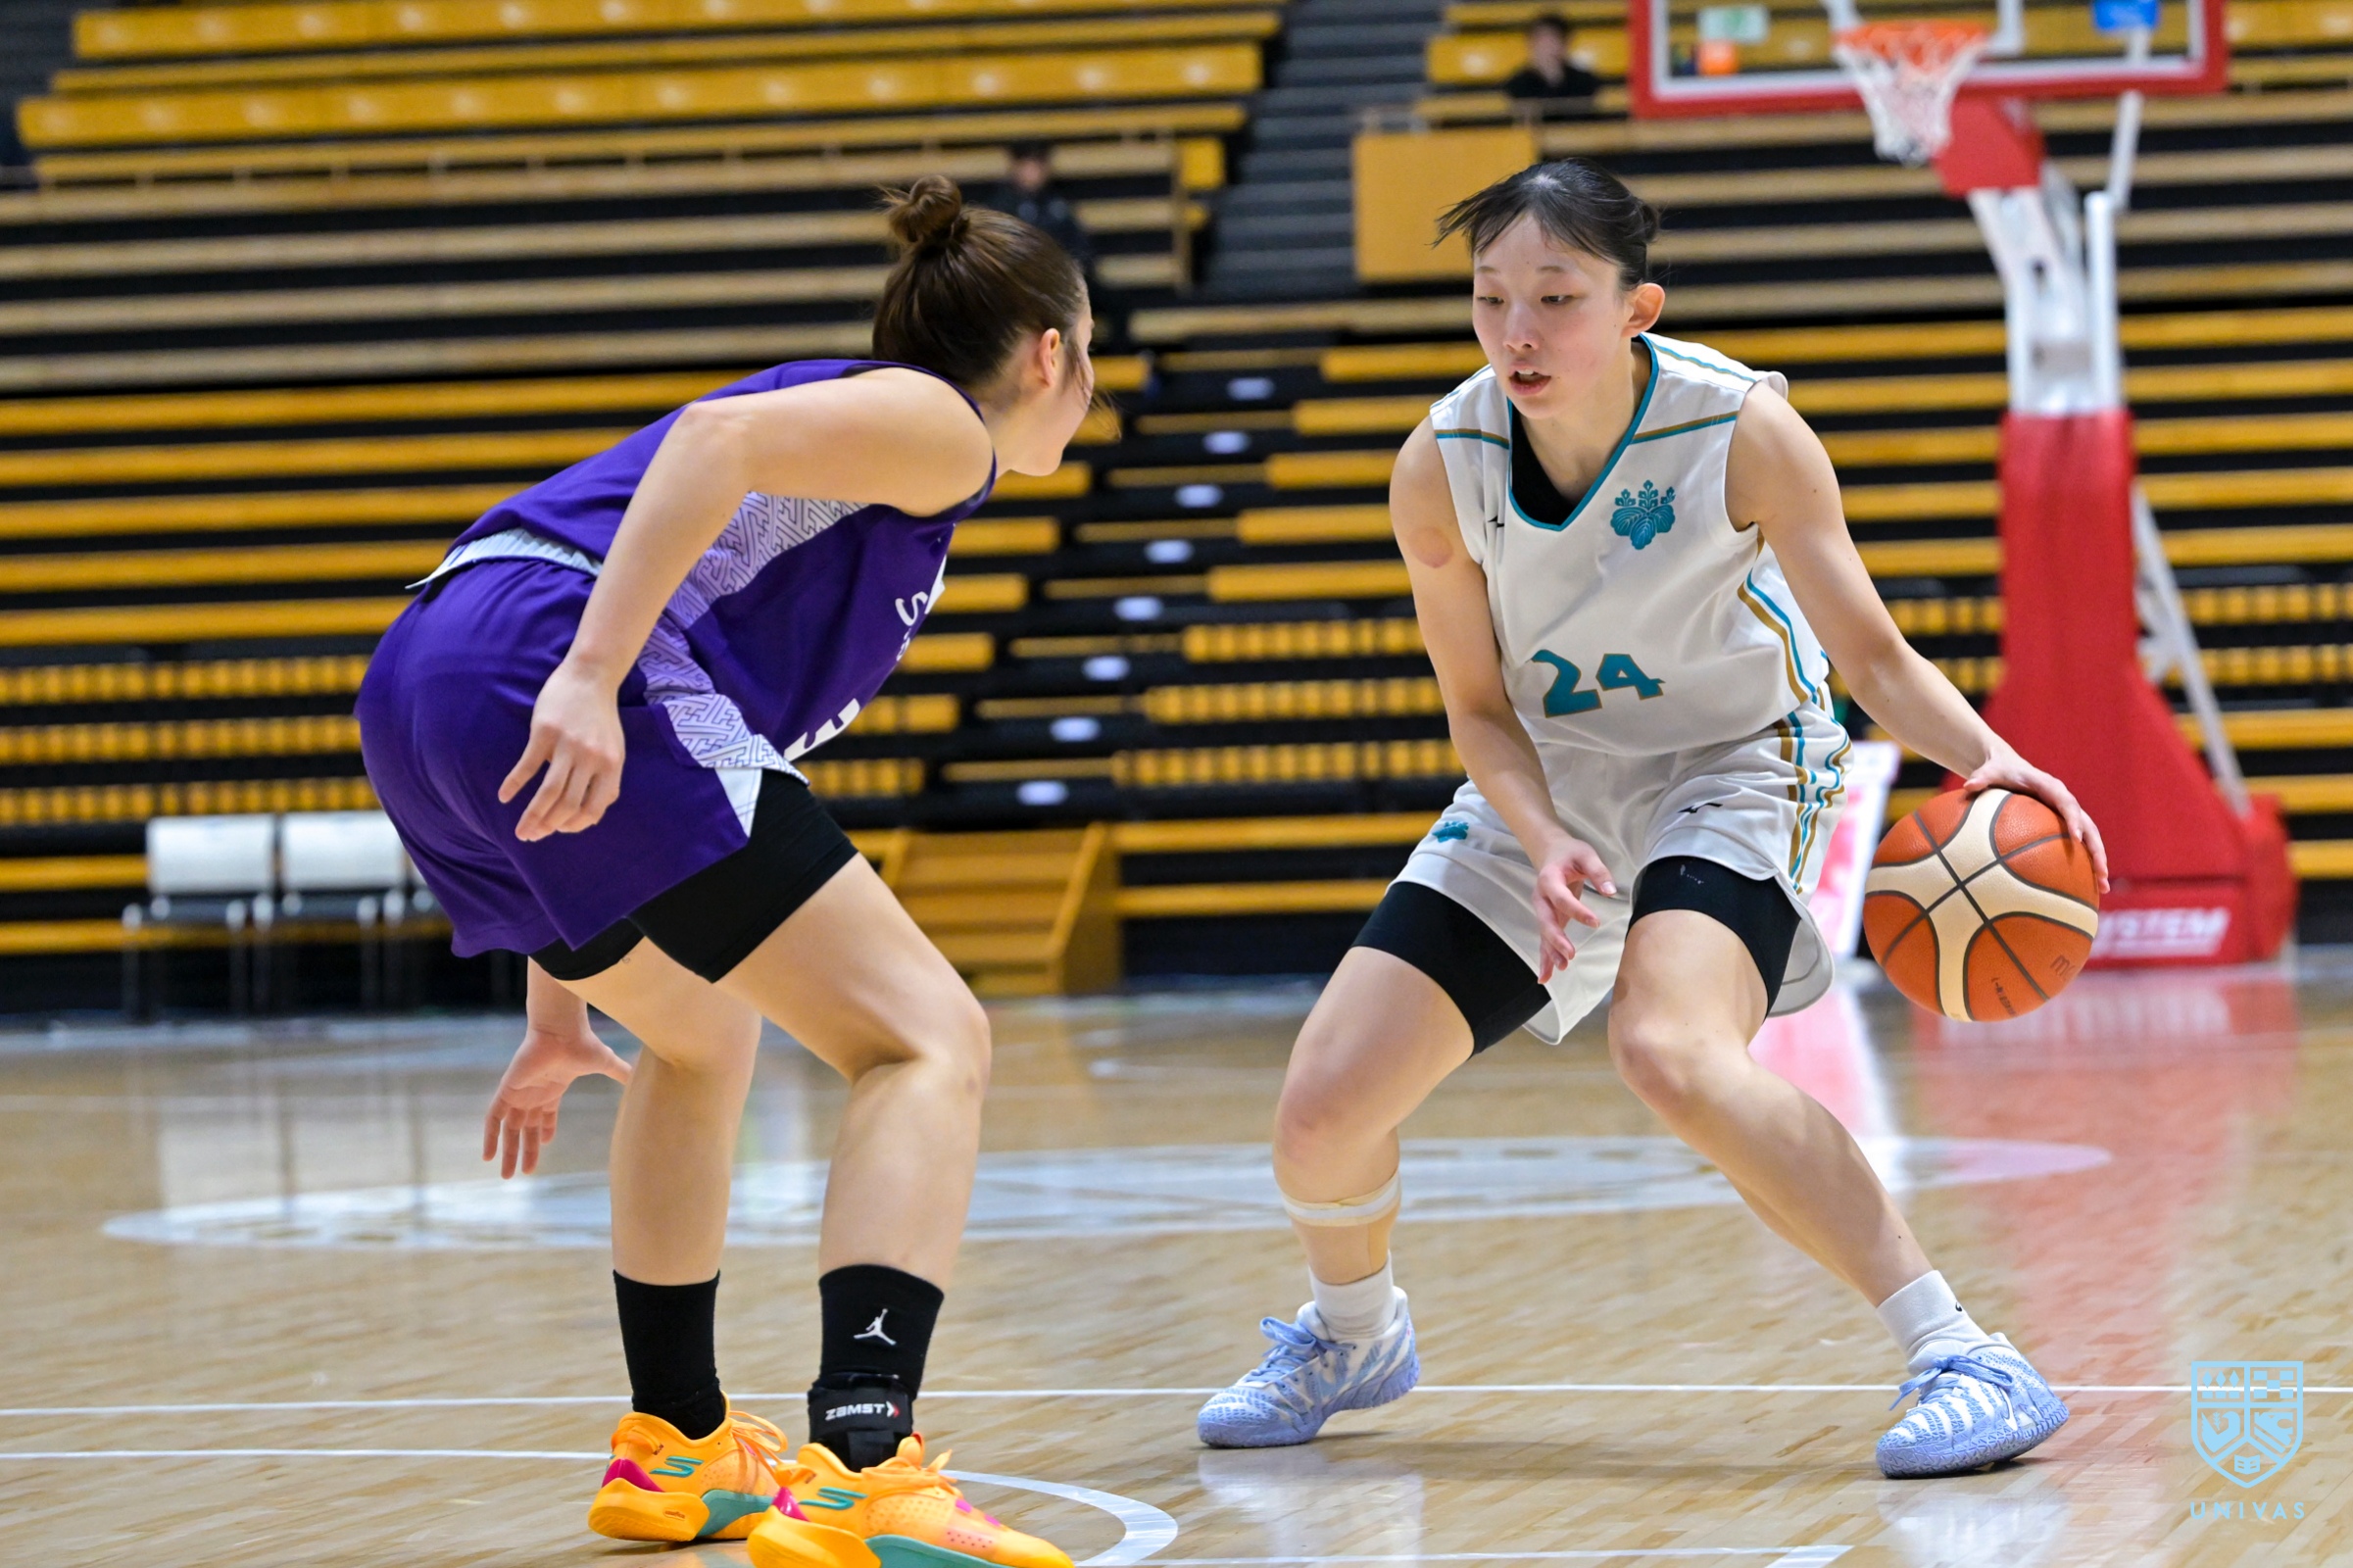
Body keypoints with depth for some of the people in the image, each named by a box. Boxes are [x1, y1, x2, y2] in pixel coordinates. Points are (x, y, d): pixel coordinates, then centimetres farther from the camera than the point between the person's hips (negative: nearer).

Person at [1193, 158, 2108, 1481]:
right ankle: (1352, 1336, 34)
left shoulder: (1743, 432, -25)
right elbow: (1482, 707, -5)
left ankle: (1965, 1360, -31)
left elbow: (1871, 653, -17)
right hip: (1548, 791, 4)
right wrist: (1546, 845, -23)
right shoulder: (1443, 466, -17)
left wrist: (1983, 753, -36)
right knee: (1324, 1105, -2)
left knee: (1672, 1053, -36)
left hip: (1732, 770, -4)